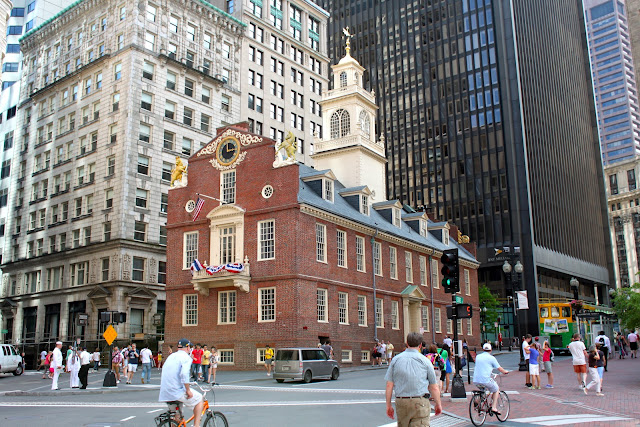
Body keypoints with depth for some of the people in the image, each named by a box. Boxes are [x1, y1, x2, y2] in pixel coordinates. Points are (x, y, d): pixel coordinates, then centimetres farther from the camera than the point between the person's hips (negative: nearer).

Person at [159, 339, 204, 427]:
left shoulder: (171, 356, 18)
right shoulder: (186, 357, -6)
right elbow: (184, 374, -22)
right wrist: (188, 390, -14)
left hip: (164, 392, 8)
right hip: (177, 391, -8)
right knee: (199, 398, 10)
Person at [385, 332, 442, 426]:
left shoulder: (395, 359, 4)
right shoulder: (424, 360, -2)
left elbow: (389, 386, 3)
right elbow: (434, 387, 2)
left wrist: (388, 405, 11)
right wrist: (438, 404, 16)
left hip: (401, 402, 3)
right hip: (420, 402, -3)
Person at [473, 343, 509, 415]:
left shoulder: (478, 356, 15)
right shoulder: (491, 358, -1)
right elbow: (499, 368, 5)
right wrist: (505, 371, 27)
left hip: (476, 380, 5)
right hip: (486, 380, -5)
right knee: (496, 390, 19)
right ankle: (494, 408, 11)